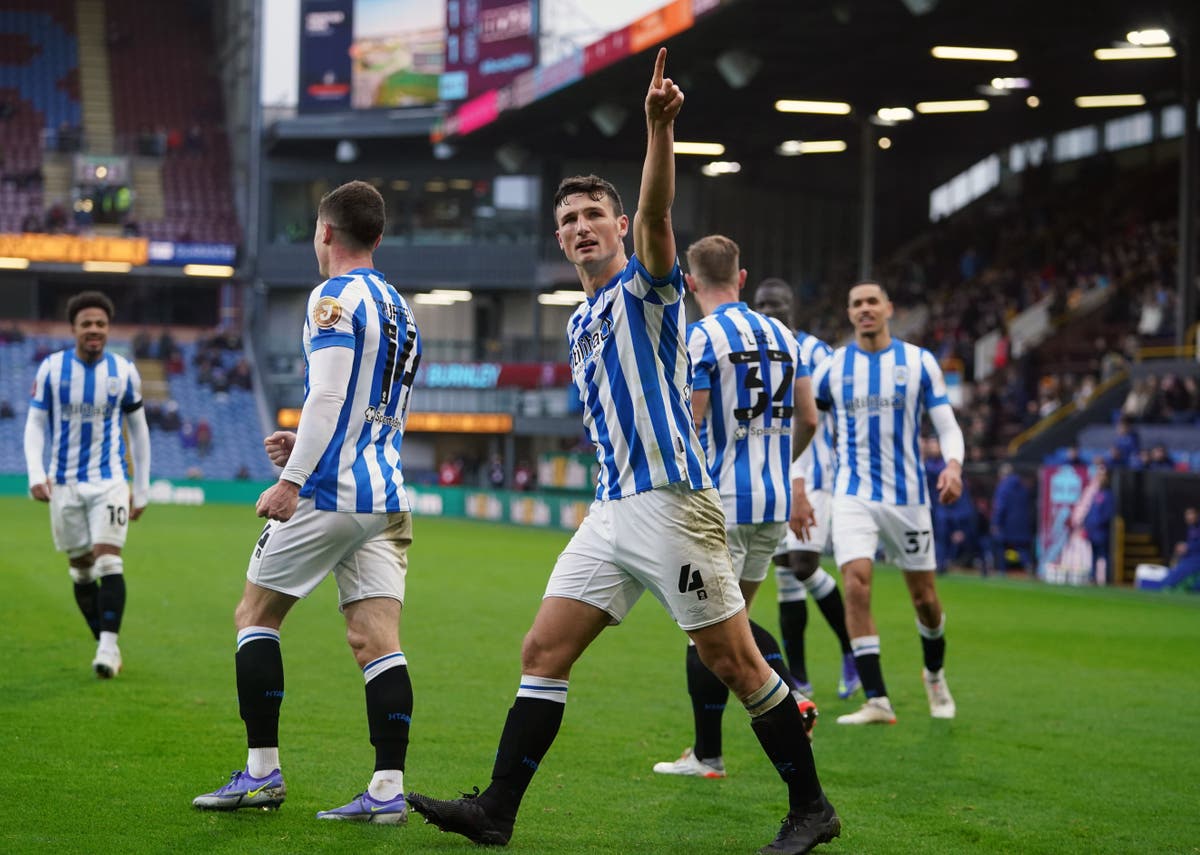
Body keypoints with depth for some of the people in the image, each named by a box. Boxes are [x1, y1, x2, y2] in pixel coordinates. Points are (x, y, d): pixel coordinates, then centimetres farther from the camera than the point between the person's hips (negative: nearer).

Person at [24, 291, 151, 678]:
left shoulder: (123, 371, 0)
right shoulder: (52, 368, -1)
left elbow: (138, 428, 10)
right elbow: (35, 424, 1)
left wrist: (142, 489, 9)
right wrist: (36, 474, -13)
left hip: (109, 480, -1)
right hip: (64, 484, 1)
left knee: (108, 560, -16)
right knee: (81, 570, 6)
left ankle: (108, 647, -18)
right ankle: (105, 645, 17)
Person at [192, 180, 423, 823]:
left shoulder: (335, 297, -7)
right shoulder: (398, 307, 19)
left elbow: (328, 396, -17)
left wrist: (292, 480, -18)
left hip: (328, 492, -7)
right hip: (387, 498, 7)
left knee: (255, 616, 7)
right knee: (377, 641, 1)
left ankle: (262, 771, 6)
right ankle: (389, 788, -6)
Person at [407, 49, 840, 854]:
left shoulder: (647, 284, -3)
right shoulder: (581, 321, 20)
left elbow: (656, 214, -24)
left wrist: (659, 128, -40)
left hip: (672, 505, -8)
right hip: (611, 509, 8)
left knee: (734, 661, -4)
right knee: (544, 650, 2)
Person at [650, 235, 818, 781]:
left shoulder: (700, 338, -10)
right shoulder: (782, 336, 11)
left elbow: (687, 429, -14)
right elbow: (808, 421, 15)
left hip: (721, 504, -7)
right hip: (774, 503, 7)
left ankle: (706, 754, 6)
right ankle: (793, 698, -2)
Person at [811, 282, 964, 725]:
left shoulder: (919, 361, 0)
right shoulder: (832, 367, 3)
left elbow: (947, 424, -2)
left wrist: (953, 465, -22)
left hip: (907, 496, 0)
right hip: (854, 496, 0)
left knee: (924, 599, 8)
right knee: (856, 587, -18)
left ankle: (935, 675, 38)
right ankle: (877, 702, -16)